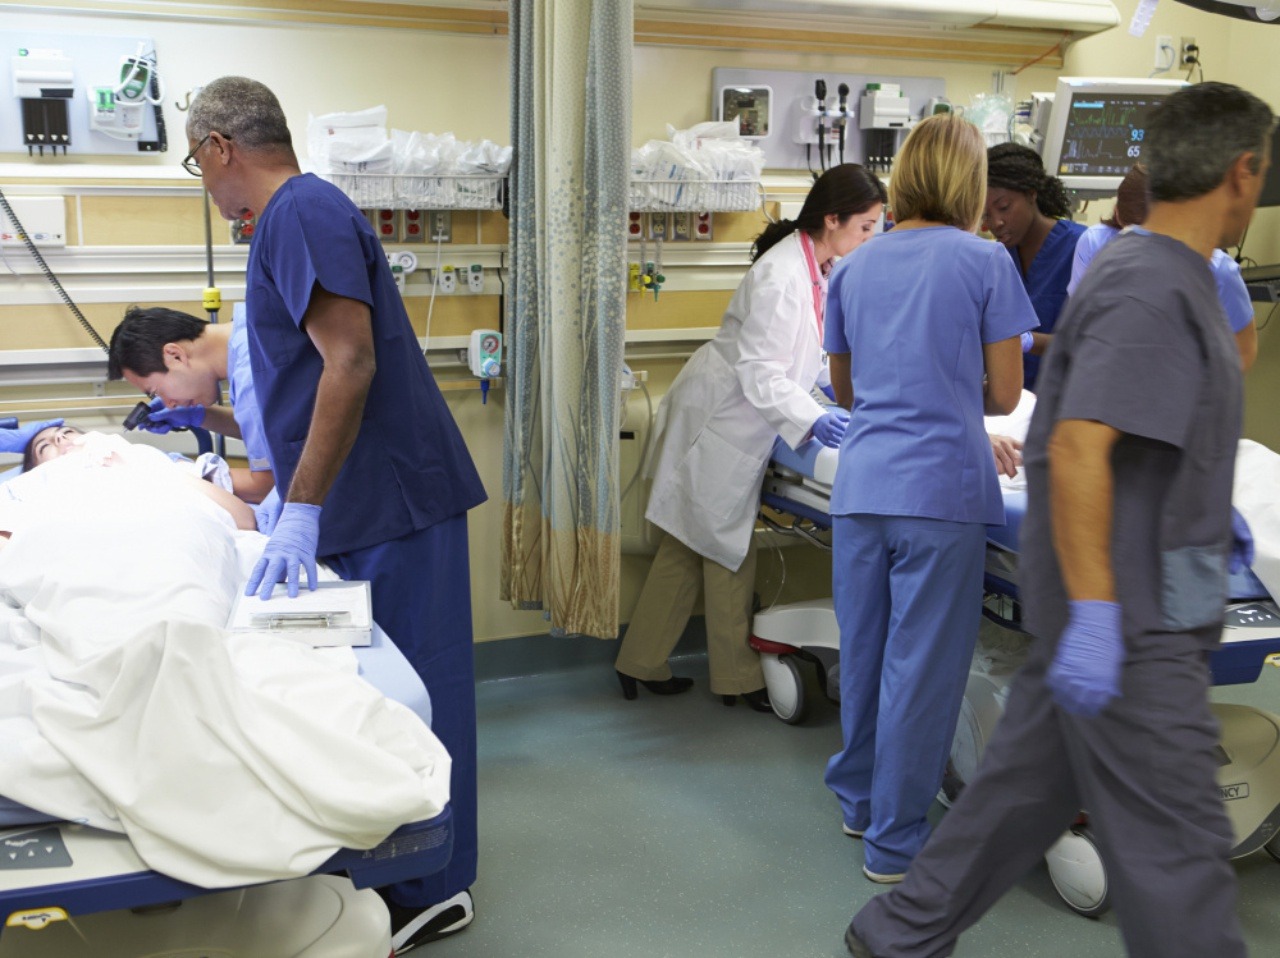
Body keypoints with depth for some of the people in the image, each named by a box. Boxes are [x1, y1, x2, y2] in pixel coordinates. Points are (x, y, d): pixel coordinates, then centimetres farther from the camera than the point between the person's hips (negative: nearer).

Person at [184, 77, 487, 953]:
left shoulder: (302, 210, -13)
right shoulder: (299, 213, 18)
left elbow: (351, 364, -22)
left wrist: (303, 510, -21)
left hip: (390, 498, -10)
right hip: (371, 496, 10)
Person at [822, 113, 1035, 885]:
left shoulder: (855, 268, 10)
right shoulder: (985, 262, -4)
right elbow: (1004, 394, -2)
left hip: (861, 487, 5)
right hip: (941, 489, -5)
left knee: (864, 650, 17)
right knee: (922, 666, 4)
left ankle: (860, 799, 34)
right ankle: (895, 841, 13)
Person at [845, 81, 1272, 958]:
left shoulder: (1164, 276, 14)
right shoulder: (1152, 289, -19)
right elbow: (1076, 450, -27)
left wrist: (1206, 510, 29)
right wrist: (1094, 615, -29)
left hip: (1118, 612, 10)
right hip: (1128, 623, -10)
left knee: (1030, 781, 17)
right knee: (1173, 842, -1)